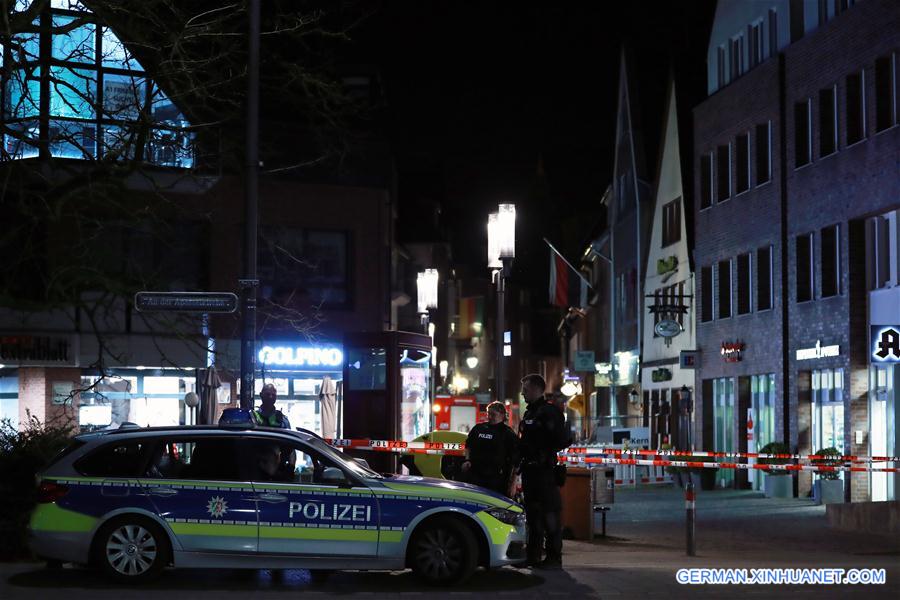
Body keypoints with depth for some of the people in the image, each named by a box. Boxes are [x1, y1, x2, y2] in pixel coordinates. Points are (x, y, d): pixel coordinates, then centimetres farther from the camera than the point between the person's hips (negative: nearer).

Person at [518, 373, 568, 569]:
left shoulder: (550, 412, -9)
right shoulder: (528, 413, 19)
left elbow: (561, 442, -15)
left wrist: (539, 447, -14)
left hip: (545, 470, -9)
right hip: (529, 470, 9)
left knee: (550, 514, -7)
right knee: (532, 513, 13)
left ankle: (554, 557, -5)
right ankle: (533, 555, 19)